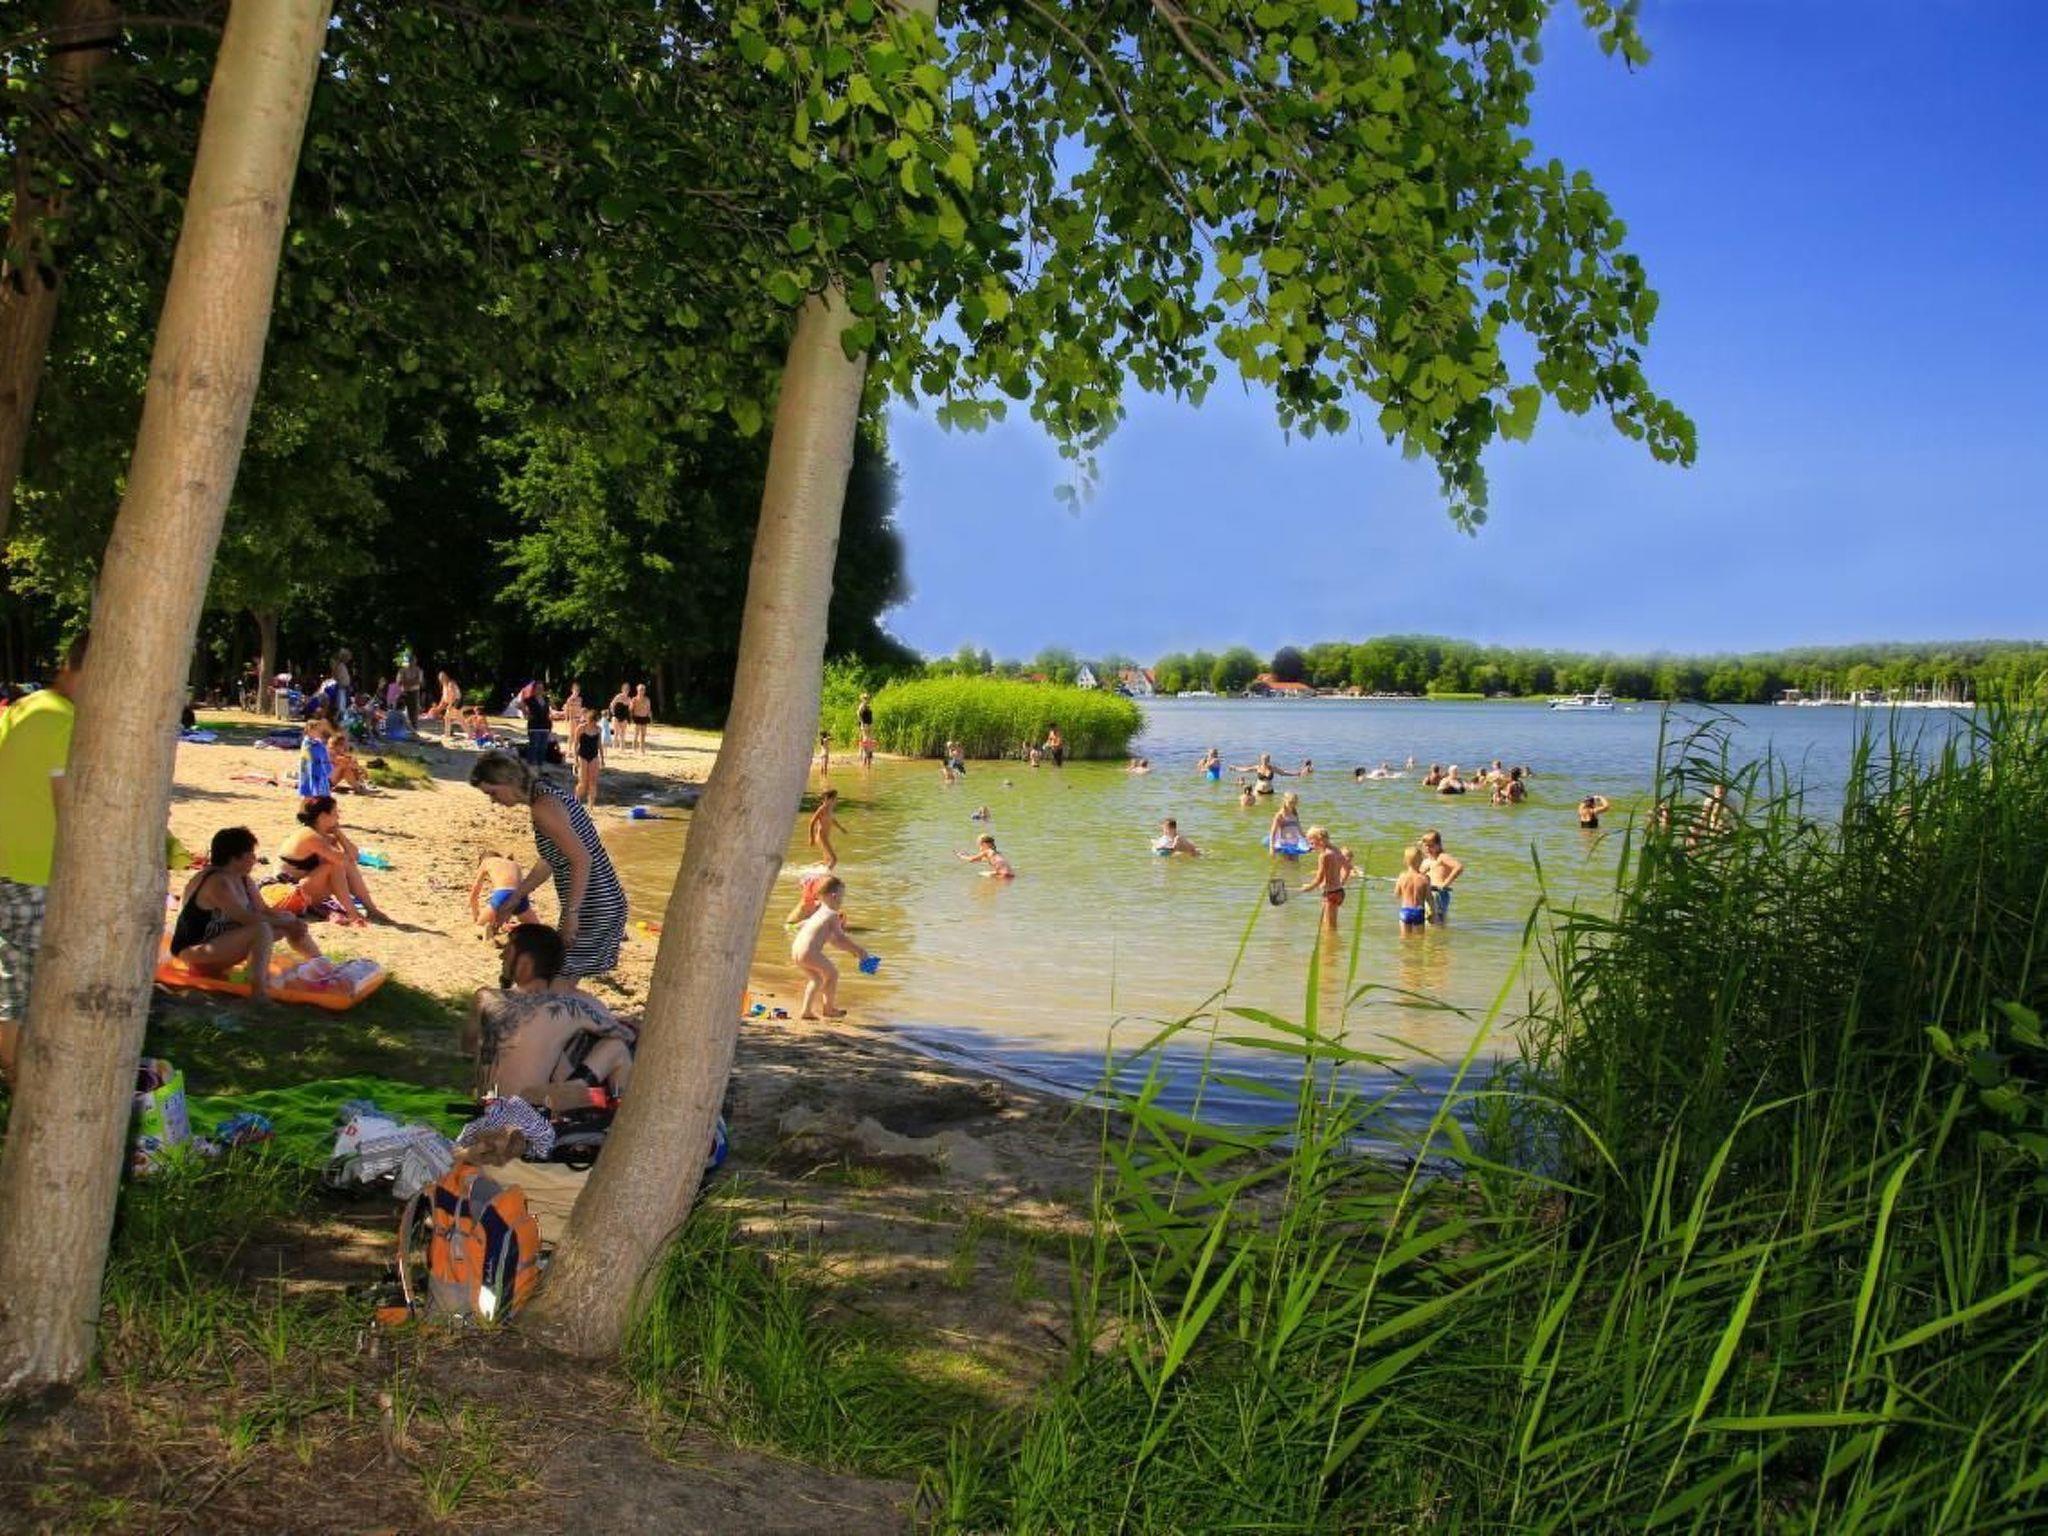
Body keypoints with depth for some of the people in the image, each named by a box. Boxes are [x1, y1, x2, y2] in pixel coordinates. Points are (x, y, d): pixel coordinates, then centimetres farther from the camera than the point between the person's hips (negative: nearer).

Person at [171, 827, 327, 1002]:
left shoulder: (244, 881, 6)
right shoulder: (217, 882, -24)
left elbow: (264, 910, 6)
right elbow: (246, 917, -30)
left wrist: (293, 921, -12)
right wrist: (286, 923, -23)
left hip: (224, 942, 10)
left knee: (288, 920, 4)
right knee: (261, 929, -33)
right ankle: (258, 988, -41)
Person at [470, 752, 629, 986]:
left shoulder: (543, 807, -18)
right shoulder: (547, 795, 12)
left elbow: (582, 860, -24)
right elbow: (550, 862, 22)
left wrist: (571, 913, -21)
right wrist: (511, 903, 25)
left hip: (590, 909, -10)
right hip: (603, 903, 10)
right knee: (563, 989, 18)